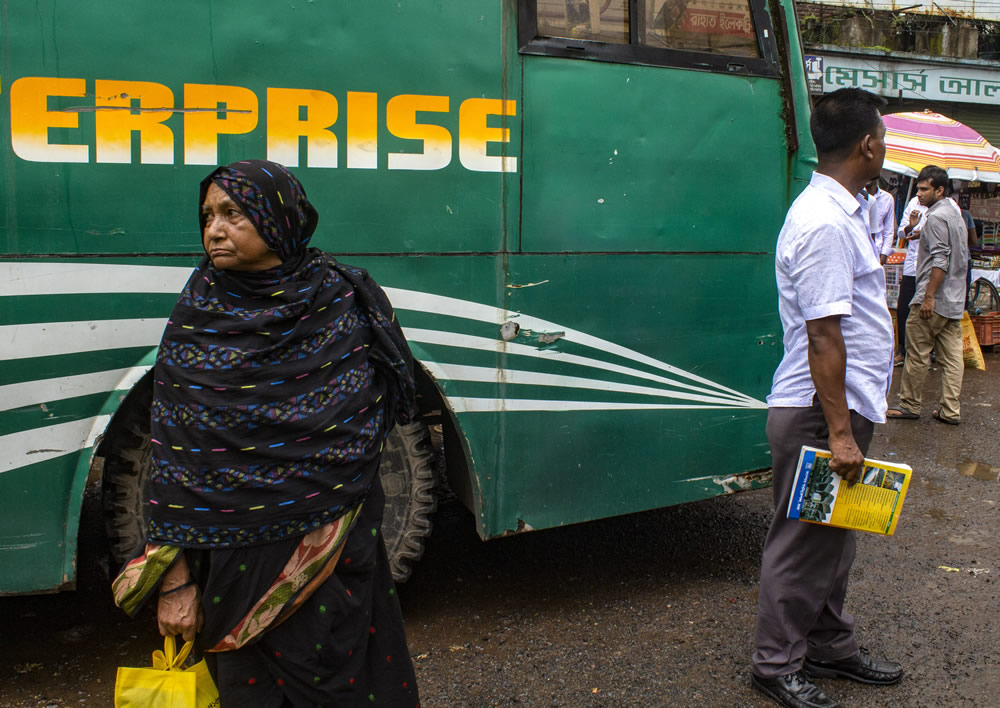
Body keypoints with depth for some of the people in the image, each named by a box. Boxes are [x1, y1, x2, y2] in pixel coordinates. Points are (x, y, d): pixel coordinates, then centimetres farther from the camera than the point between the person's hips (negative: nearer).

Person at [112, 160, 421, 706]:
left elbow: (367, 425, 5)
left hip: (336, 554, 1)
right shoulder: (197, 318, -4)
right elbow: (174, 459, -6)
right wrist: (175, 579, -10)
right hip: (235, 557, 0)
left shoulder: (341, 300, -2)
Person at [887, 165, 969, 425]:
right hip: (955, 300, 9)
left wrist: (929, 297, -20)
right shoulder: (956, 215, 16)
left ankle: (909, 405, 8)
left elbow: (940, 260, -20)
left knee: (917, 355, 0)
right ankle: (951, 410, 8)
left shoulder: (936, 217, -13)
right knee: (952, 356, 6)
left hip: (934, 299, -9)